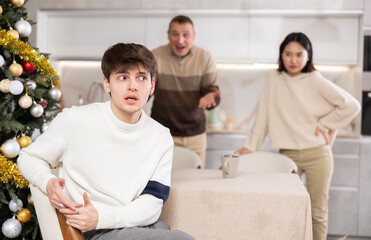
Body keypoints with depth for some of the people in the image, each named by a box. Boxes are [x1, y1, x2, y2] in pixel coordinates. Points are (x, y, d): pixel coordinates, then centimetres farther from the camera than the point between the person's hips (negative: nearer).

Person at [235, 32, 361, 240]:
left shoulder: (316, 82, -4)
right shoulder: (275, 79, 4)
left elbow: (352, 106, -4)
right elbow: (263, 116, 6)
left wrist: (325, 125, -3)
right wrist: (251, 146, 2)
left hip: (316, 154, -2)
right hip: (287, 154, 2)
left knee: (318, 212, 4)